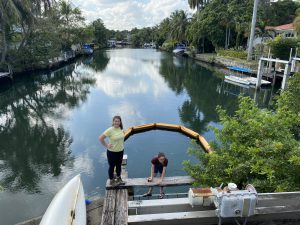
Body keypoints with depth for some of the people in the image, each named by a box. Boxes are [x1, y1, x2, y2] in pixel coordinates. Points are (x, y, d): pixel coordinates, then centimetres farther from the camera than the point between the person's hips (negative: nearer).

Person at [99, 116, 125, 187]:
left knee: (119, 165, 22)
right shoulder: (110, 130, -23)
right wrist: (106, 146, -15)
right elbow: (100, 138, -20)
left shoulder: (121, 129, -4)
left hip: (120, 151, 6)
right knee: (112, 166, 12)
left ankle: (118, 178, 42)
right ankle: (111, 181, 32)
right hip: (112, 152, -6)